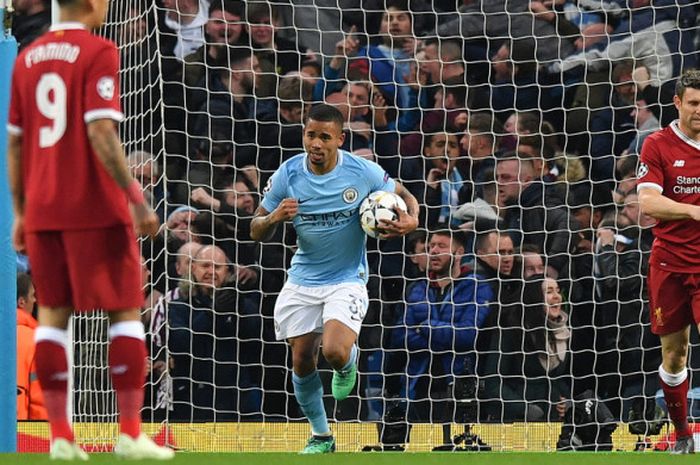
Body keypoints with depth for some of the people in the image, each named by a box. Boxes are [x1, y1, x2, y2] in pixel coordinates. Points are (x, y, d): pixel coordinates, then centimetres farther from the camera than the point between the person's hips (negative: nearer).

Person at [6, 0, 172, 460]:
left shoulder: (28, 58, 11)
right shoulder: (99, 53, -8)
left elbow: (14, 142, 13)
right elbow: (100, 132, -18)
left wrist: (21, 212, 19)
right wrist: (136, 197, -18)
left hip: (41, 213, 6)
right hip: (95, 210, -6)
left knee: (52, 314, 8)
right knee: (126, 312, 3)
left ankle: (60, 436, 3)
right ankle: (130, 433, -1)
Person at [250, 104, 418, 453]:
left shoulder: (363, 172, -13)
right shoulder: (287, 175, -9)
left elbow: (404, 196, 4)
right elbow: (256, 232, -1)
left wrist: (411, 220, -19)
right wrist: (274, 218, -24)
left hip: (347, 279, -3)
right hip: (303, 280, 3)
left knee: (335, 352, -24)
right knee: (302, 361, 2)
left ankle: (348, 363, 16)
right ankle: (320, 436, 23)